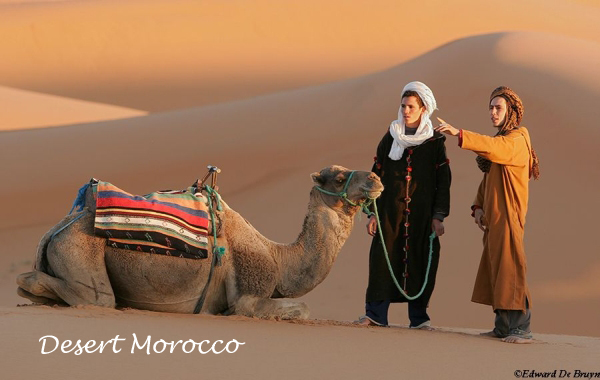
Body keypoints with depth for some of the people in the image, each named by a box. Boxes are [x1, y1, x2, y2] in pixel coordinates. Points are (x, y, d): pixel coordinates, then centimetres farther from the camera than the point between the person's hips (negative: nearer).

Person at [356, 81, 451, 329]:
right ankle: (376, 314, 1)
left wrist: (438, 216, -5)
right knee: (383, 259, -4)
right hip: (390, 212, 1)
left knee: (420, 262, 0)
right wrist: (373, 213, 3)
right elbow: (377, 176, 9)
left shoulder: (435, 143, 3)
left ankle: (419, 317, 9)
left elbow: (443, 181, 2)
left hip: (422, 213, -1)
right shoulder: (390, 138, 8)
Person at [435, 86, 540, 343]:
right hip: (493, 218, 9)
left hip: (508, 216, -9)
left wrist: (458, 134, -40)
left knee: (510, 268, -13)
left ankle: (522, 329, -14)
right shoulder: (501, 141, 20)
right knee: (494, 270, 9)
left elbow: (491, 147, -30)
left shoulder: (517, 140, -8)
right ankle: (503, 326, 14)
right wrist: (479, 206, 2)